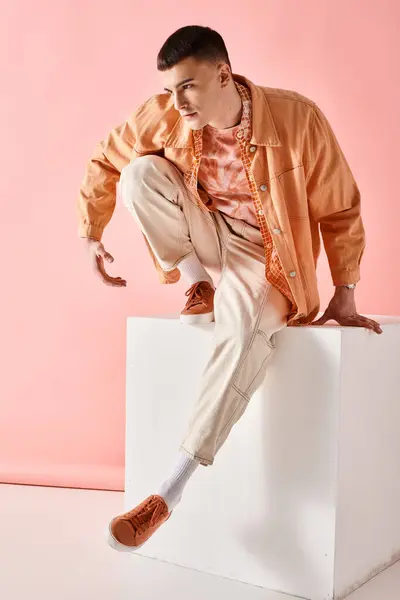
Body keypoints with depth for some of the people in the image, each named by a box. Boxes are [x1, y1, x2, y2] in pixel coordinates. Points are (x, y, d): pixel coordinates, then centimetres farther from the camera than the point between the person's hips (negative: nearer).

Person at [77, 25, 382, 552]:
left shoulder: (297, 118, -20)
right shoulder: (163, 116, -12)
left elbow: (340, 211, -10)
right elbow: (105, 162, 5)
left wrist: (344, 298, -8)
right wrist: (92, 236, 5)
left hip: (262, 256, -3)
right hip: (206, 242, 4)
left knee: (245, 333, -36)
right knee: (142, 170, -21)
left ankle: (170, 492, -27)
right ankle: (199, 287, -7)